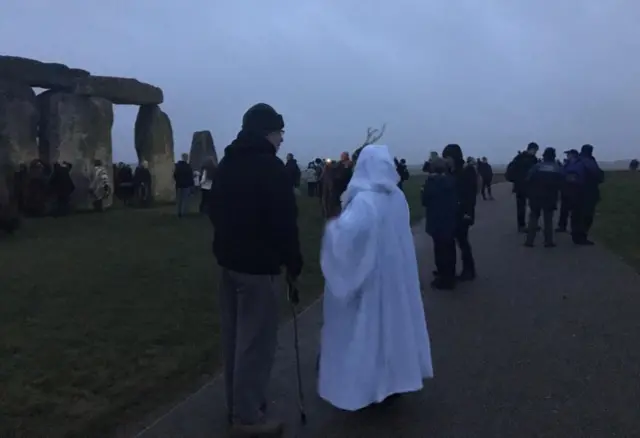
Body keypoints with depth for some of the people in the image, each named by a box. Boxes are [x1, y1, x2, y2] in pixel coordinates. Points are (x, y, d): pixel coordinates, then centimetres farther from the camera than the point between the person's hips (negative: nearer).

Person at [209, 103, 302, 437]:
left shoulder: (226, 163, 13)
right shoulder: (270, 165, -14)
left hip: (228, 259, 9)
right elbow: (285, 221, -17)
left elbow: (215, 211, 18)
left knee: (235, 337, 17)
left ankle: (238, 404, 30)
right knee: (255, 341, -1)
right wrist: (293, 263, -7)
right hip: (257, 264, -9)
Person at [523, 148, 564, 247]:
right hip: (550, 198, 1)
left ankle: (529, 240, 3)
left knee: (533, 218, 7)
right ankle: (548, 242, 5)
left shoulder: (536, 166, -6)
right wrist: (555, 194, 12)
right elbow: (561, 183, 1)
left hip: (536, 197, -1)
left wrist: (529, 194, 3)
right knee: (548, 220, 7)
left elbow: (528, 181, -7)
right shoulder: (558, 168, 1)